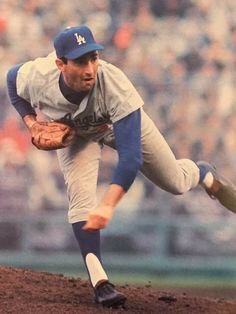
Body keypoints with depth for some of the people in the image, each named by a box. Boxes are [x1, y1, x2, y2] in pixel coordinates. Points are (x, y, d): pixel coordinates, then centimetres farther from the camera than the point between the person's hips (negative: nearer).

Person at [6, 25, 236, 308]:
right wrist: (30, 122, -22)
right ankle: (99, 281, -22)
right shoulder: (35, 77, -38)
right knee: (80, 194, -23)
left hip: (123, 123, -1)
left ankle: (203, 173, 48)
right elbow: (13, 76, -9)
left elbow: (131, 156, -49)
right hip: (75, 133, 1)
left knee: (176, 182, 9)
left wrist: (107, 205, -59)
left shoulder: (115, 85, -47)